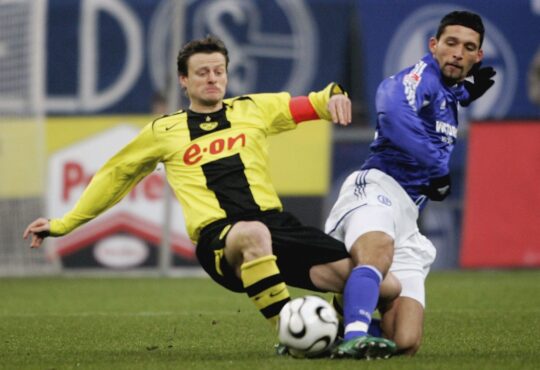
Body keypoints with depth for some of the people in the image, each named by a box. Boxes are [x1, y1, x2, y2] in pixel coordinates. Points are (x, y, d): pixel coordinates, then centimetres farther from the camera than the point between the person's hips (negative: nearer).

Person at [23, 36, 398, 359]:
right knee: (253, 234, -45)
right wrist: (63, 224, 30)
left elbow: (309, 105, 17)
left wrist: (333, 96, -8)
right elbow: (115, 174, 28)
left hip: (274, 223, 3)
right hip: (218, 239, -3)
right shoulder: (165, 131, 17)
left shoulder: (253, 109, 19)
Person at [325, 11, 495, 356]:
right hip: (378, 187, -8)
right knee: (379, 250, -44)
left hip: (407, 217, 8)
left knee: (405, 344, -8)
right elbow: (393, 110, -26)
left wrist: (468, 92, 30)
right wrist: (438, 169, -17)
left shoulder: (450, 93, 24)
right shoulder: (422, 76, -2)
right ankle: (354, 337, -63)